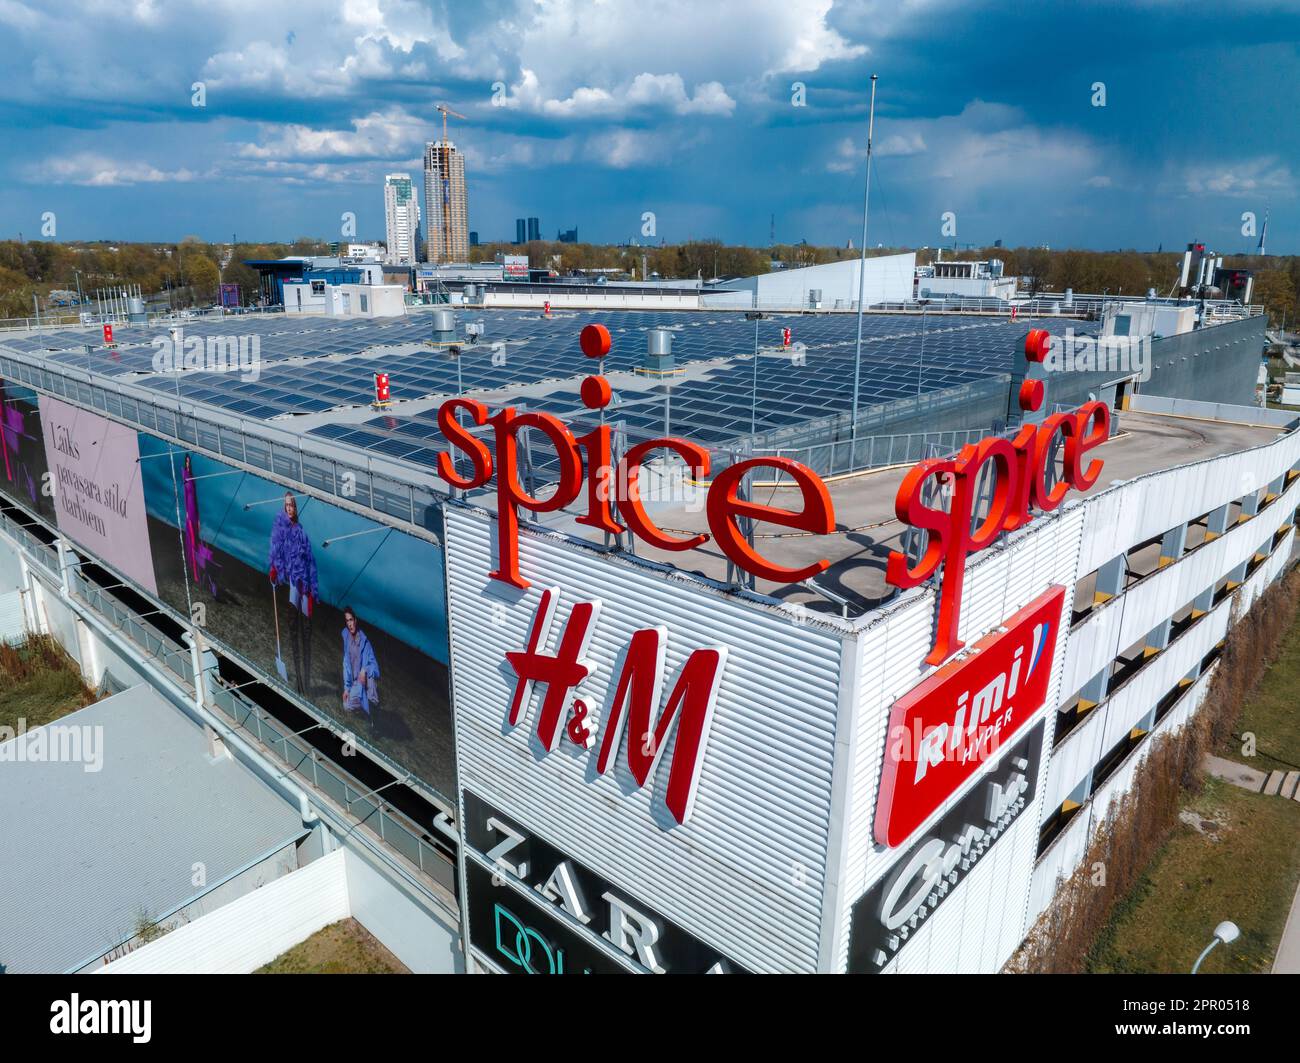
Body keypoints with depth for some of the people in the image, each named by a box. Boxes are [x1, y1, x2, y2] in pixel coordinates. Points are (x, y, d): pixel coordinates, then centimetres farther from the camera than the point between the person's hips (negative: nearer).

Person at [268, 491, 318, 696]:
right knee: (293, 628, -11)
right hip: (288, 579, -4)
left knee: (306, 630, 3)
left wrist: (312, 589, 9)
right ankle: (297, 679, -11)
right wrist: (274, 571, -21)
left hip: (303, 582, 4)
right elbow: (275, 552, -4)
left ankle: (306, 682, 7)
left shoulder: (301, 531, 18)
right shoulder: (279, 527, 7)